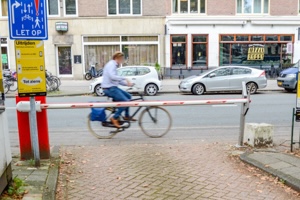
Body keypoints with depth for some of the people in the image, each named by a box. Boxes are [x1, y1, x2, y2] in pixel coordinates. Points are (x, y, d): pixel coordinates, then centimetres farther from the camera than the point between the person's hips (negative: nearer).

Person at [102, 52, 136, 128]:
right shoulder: (111, 64, -12)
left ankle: (127, 116, 23)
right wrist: (124, 78, -21)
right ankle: (115, 118, -9)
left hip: (113, 87, 11)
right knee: (125, 101, -16)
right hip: (109, 88, -11)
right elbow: (112, 76, -29)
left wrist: (127, 83, 10)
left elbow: (117, 80, 22)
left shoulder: (113, 65, 20)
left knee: (128, 96, 16)